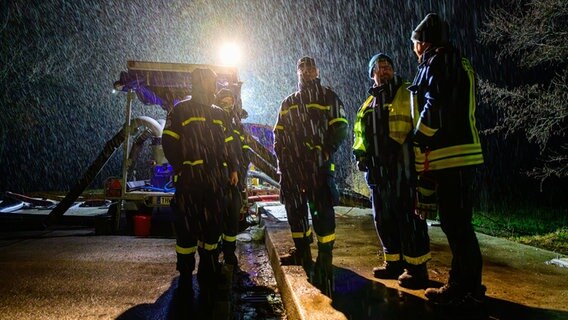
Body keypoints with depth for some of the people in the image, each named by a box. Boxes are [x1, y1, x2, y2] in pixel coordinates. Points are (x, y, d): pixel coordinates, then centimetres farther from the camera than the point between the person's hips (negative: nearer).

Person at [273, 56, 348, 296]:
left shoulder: (328, 97, 8)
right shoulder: (288, 103, 22)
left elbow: (340, 128, -2)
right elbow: (279, 135, 20)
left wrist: (326, 152, -14)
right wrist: (282, 159, 5)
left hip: (318, 165, -5)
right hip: (292, 166, 5)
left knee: (322, 210, -9)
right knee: (295, 209, 11)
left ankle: (325, 259, -1)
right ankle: (302, 253, 25)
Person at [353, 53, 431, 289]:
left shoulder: (406, 93, 2)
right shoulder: (368, 103, 22)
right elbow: (360, 133, 25)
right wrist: (361, 155, 11)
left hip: (402, 165, -7)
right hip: (378, 168, 7)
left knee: (407, 215, -5)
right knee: (383, 217, 11)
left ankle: (417, 268, 5)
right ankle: (394, 262, 24)